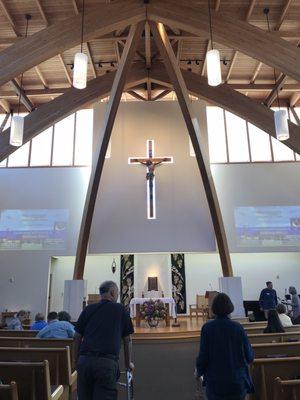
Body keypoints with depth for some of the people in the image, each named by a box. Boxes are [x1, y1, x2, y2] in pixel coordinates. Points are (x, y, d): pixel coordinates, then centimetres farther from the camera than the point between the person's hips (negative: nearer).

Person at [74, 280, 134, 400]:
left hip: (84, 361, 3)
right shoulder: (120, 310, 7)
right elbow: (127, 340, 13)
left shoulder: (88, 309, 12)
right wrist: (128, 363, 25)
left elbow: (77, 338, 14)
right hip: (107, 363, -3)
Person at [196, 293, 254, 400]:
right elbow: (249, 357, -3)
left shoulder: (207, 328, -13)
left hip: (215, 381, -1)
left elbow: (203, 355, -9)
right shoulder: (238, 327, -10)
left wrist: (199, 371, 11)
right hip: (237, 380, 1)